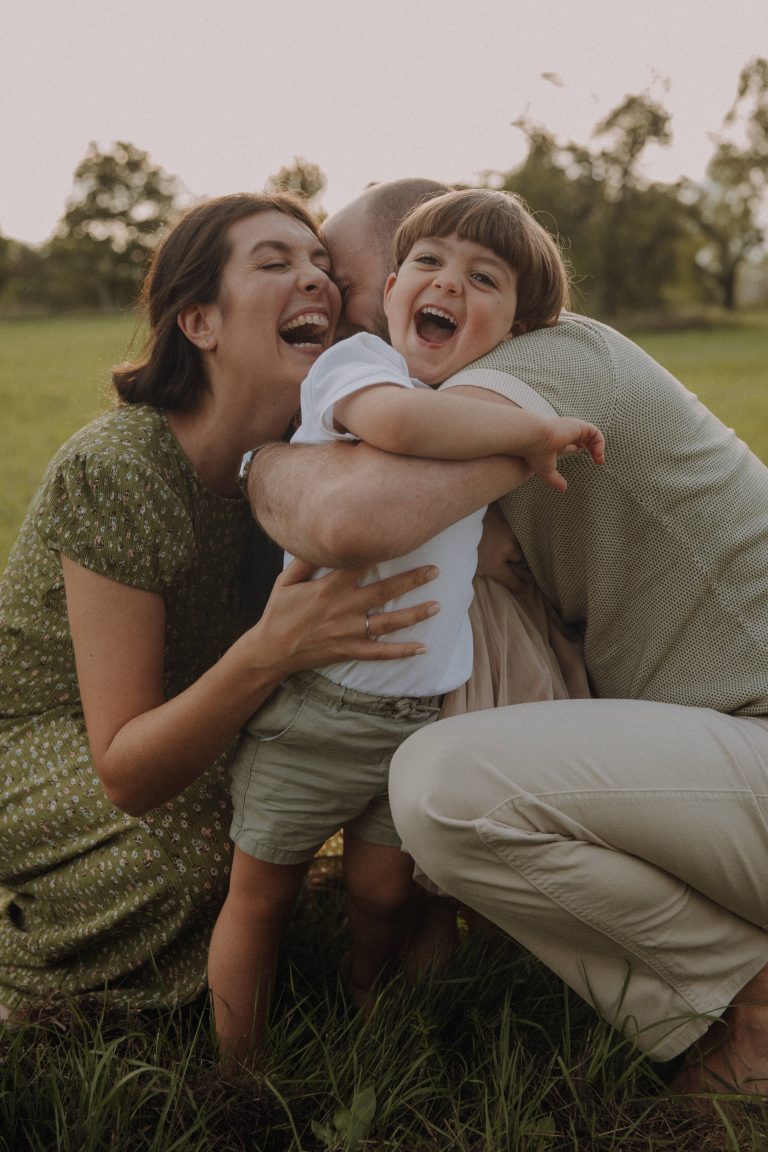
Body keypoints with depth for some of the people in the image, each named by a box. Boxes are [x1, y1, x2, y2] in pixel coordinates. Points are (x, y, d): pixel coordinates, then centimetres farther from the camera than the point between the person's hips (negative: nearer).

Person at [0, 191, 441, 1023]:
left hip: (163, 729, 7)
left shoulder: (303, 454, -12)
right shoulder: (115, 471, -31)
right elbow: (125, 775, -30)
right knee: (210, 834, -29)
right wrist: (269, 652, -46)